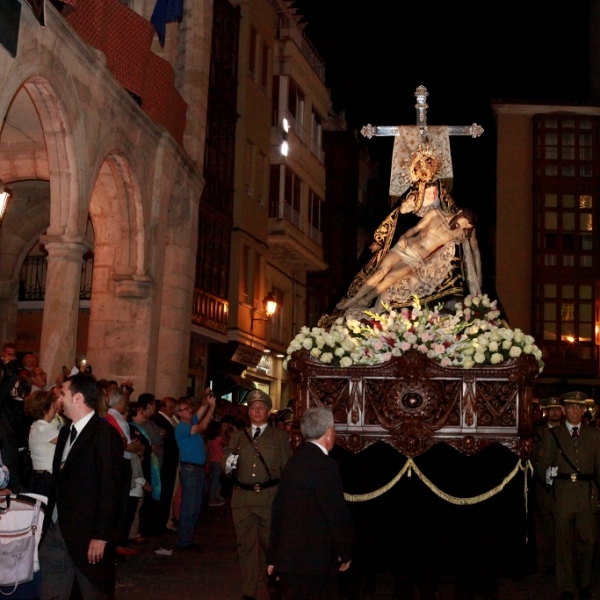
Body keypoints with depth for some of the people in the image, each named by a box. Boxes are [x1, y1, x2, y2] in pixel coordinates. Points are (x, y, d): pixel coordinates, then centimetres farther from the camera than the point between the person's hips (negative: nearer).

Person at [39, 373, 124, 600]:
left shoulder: (104, 434, -15)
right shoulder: (66, 432, 13)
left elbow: (110, 489, -17)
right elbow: (60, 479, 14)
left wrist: (101, 536, -18)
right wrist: (50, 520, 8)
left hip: (87, 533, -8)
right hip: (56, 529, 8)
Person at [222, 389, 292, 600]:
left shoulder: (280, 436, 4)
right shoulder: (238, 436, 11)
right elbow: (225, 463, 9)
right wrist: (228, 464, -15)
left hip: (270, 498, -2)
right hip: (242, 497, 3)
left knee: (270, 543, 7)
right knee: (246, 544, 9)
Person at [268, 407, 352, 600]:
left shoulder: (293, 462, 7)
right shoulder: (326, 465, -16)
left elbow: (278, 509, 12)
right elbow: (337, 513, -15)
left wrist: (274, 555, 19)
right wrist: (346, 553, -2)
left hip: (288, 555, 8)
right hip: (314, 558, -8)